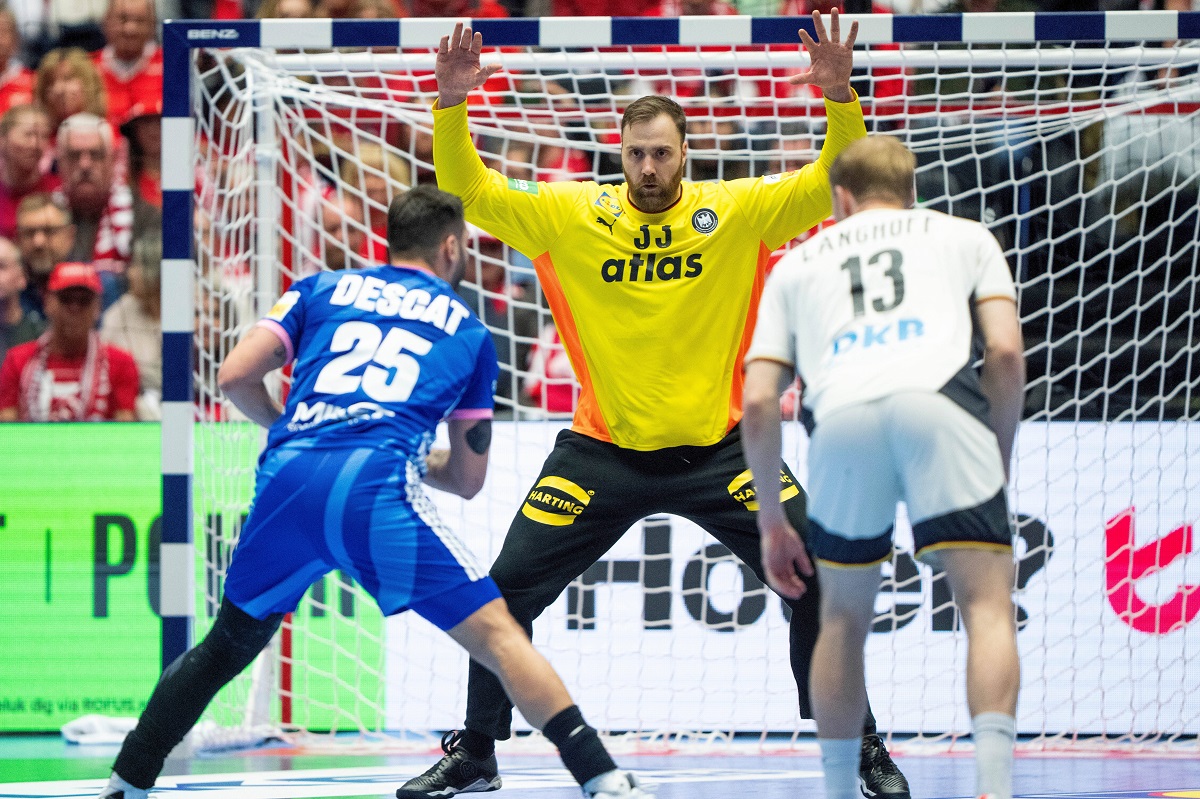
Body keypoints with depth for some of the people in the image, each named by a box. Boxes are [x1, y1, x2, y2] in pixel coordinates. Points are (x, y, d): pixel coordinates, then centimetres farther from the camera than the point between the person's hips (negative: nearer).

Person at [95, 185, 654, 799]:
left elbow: (235, 377, 15)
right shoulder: (469, 332, 25)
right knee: (497, 634, -2)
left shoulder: (322, 289, 26)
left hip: (287, 479, 3)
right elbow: (469, 478, 29)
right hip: (375, 487, -3)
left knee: (228, 645, 24)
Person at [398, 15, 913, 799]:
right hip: (604, 452, 1)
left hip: (717, 447, -1)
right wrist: (452, 108, -18)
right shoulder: (572, 215, -3)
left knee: (816, 580, -8)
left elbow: (831, 184, -9)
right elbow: (472, 193, -3)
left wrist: (841, 100, -26)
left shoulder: (735, 211, -5)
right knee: (508, 588, -2)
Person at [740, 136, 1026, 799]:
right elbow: (1006, 354, 14)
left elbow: (758, 403, 24)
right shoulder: (964, 236, 31)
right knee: (987, 604, -2)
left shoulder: (798, 263, 34)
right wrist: (999, 463, 25)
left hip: (842, 417, 2)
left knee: (844, 620, 19)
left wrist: (771, 521, 32)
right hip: (939, 403, -2)